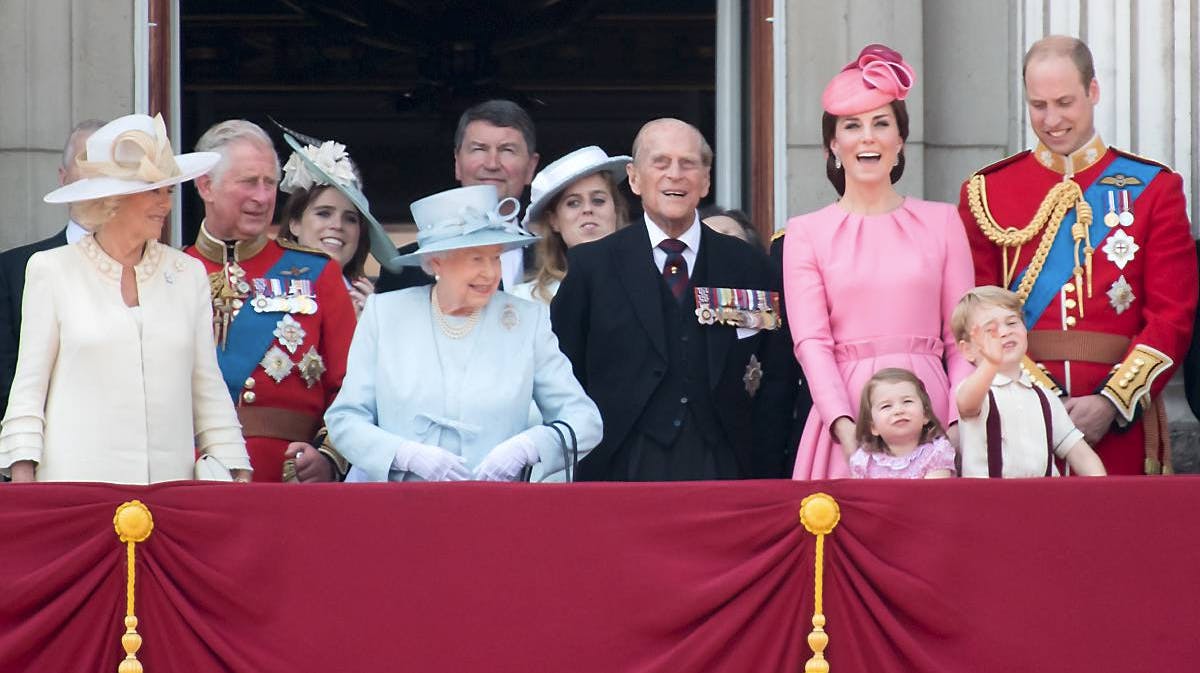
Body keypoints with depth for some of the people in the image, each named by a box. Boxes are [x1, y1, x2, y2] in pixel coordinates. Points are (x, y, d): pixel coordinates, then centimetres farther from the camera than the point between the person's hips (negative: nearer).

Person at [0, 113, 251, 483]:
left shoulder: (189, 274, 13)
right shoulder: (53, 270, 5)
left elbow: (208, 387, 15)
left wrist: (236, 474, 6)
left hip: (171, 481, 2)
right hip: (76, 479, -2)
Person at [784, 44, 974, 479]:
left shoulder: (942, 222, 11)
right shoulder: (806, 233, 8)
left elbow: (961, 337, 7)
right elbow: (811, 342, -3)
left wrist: (961, 422, -8)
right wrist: (844, 425, -18)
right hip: (846, 417, -1)